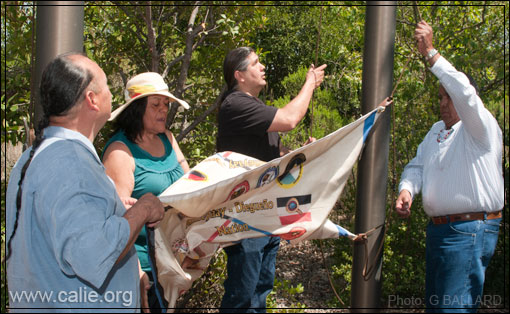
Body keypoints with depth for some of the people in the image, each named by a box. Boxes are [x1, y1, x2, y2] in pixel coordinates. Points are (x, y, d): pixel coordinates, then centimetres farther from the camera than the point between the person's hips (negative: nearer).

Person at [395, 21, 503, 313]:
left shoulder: (482, 129, -9)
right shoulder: (437, 130, 18)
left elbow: (464, 93, -27)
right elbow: (417, 165, 15)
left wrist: (430, 52, -27)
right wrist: (407, 190, -8)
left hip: (470, 231, -9)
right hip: (438, 228, 9)